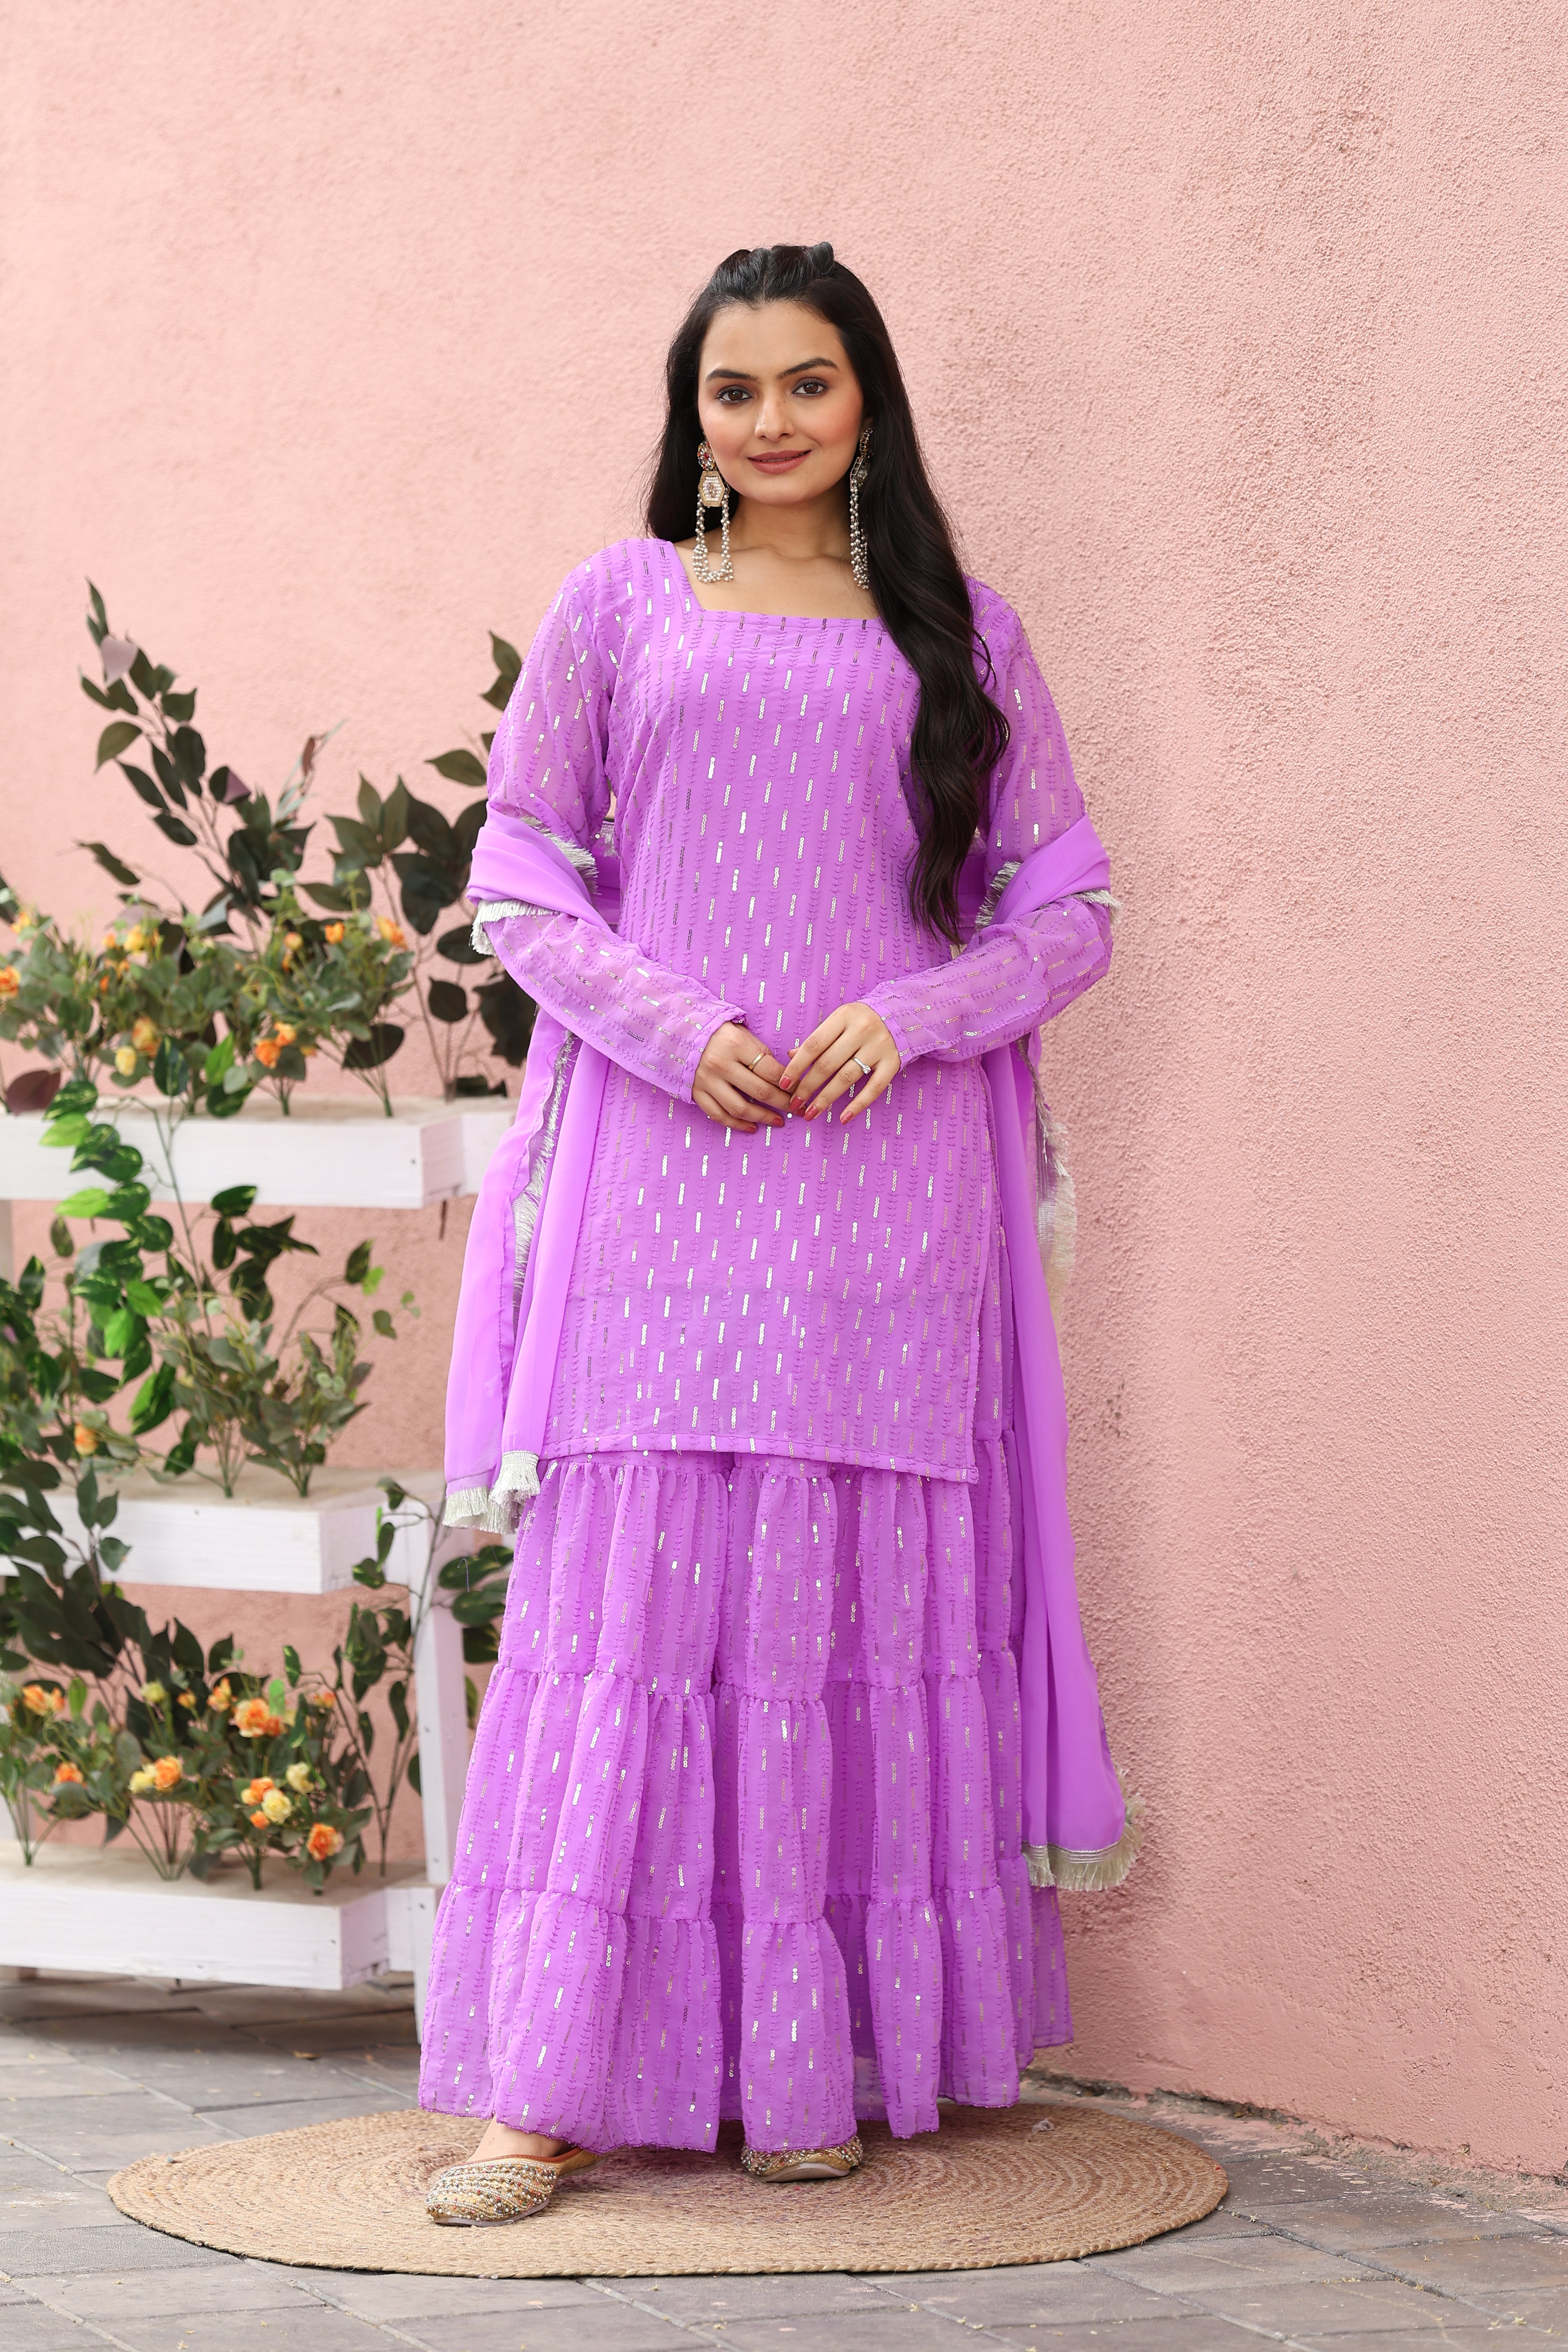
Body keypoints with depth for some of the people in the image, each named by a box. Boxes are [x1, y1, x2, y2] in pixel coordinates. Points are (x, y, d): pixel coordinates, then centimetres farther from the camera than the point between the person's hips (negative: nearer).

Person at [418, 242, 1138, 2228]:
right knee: (625, 1589, -5)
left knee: (855, 1599, 0)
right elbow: (521, 871, 8)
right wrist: (670, 1026, -8)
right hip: (661, 1178, -1)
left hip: (889, 1198, 1)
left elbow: (1068, 906, 10)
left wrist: (914, 1014, -8)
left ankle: (815, 2069, 8)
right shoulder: (618, 606, 11)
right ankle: (553, 2087, -3)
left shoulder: (963, 634, 12)